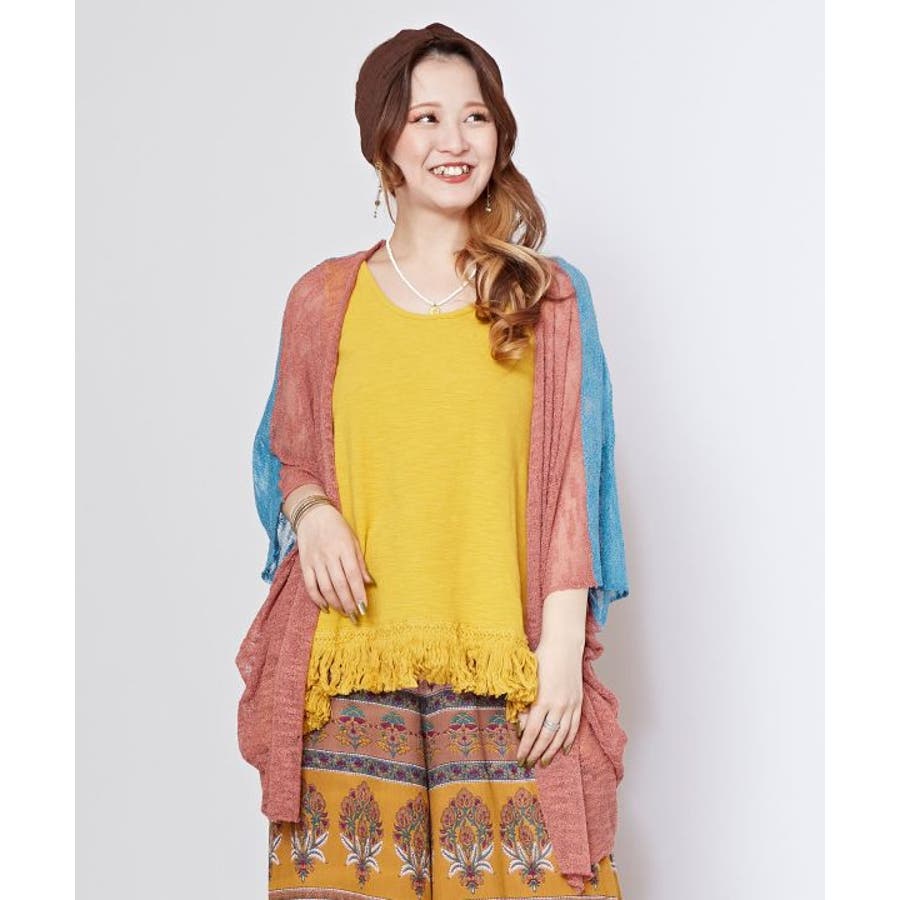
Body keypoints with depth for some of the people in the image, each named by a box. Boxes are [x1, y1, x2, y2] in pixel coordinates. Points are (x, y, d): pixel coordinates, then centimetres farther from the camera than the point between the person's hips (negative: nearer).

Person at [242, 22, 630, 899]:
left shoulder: (545, 297, 6)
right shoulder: (323, 300, 9)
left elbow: (572, 487, 3)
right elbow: (284, 455, 17)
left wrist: (563, 647, -4)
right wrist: (311, 512, -6)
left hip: (503, 677, -1)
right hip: (353, 673, 1)